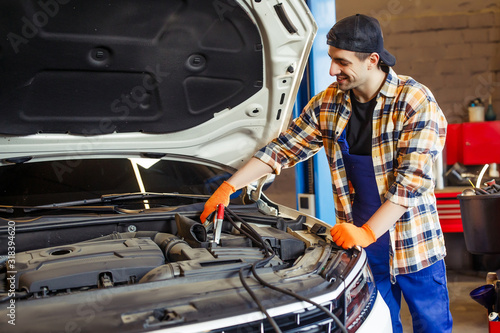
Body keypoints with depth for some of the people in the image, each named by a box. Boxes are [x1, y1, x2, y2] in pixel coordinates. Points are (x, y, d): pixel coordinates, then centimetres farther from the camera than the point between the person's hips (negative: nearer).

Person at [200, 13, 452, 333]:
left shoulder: (417, 101, -14)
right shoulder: (327, 103, 1)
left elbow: (412, 178, -19)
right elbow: (283, 147, 4)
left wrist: (366, 232, -25)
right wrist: (228, 187, 1)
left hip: (413, 245, -3)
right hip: (363, 247, 4)